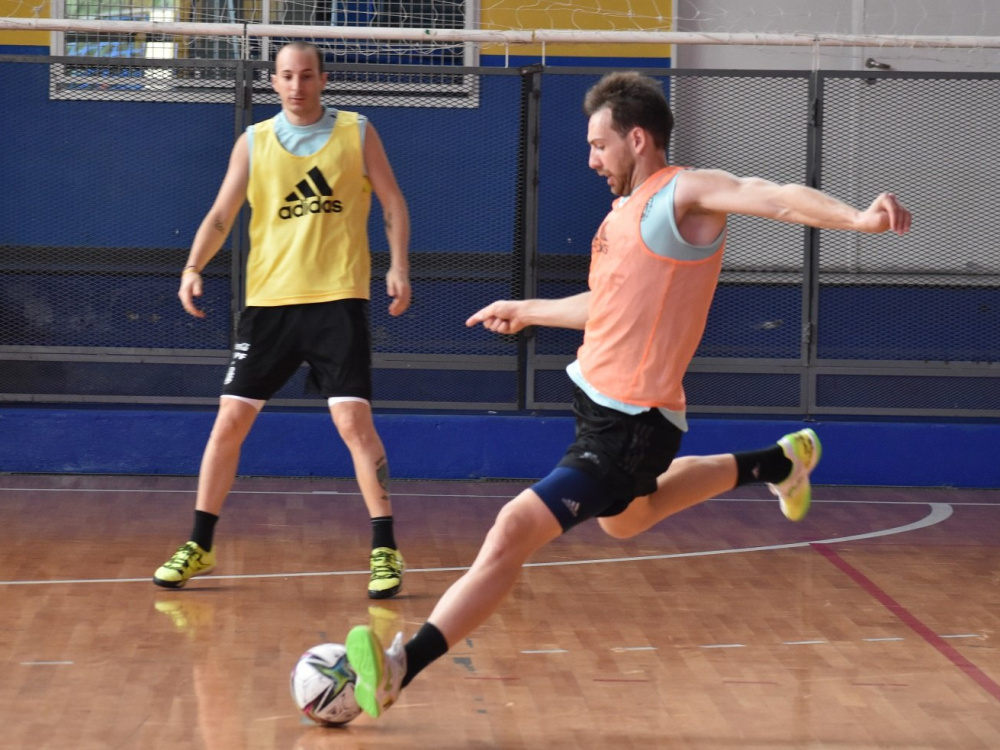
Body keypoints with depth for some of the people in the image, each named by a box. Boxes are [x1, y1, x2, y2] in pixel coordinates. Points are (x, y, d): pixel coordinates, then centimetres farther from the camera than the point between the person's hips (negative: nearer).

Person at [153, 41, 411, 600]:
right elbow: (221, 216, 6)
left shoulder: (357, 133, 5)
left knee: (354, 419, -10)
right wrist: (194, 267, -10)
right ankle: (200, 545, 12)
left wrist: (399, 266, -6)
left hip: (339, 297, -2)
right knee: (231, 420, 1)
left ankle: (386, 549, -3)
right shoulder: (254, 142, 7)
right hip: (269, 300, 2)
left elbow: (393, 203, 7)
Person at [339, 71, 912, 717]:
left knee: (515, 528, -21)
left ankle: (400, 667, -25)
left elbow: (775, 197, -32)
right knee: (624, 519, 36)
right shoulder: (626, 209, 12)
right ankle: (778, 463, 47)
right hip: (599, 402, 11)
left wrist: (856, 217, -51)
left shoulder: (687, 192, -14)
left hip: (630, 427, -11)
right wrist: (526, 311, 41)